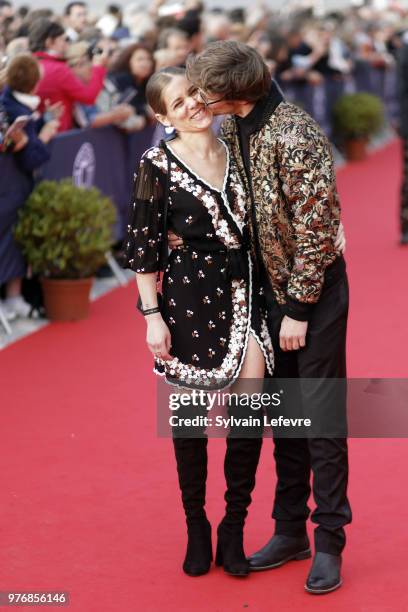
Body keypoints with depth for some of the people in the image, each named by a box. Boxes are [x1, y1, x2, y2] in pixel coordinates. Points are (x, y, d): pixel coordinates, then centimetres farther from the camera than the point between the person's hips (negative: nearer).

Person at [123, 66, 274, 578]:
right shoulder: (159, 164, -6)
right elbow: (143, 246, -4)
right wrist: (152, 315, -8)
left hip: (244, 293, 3)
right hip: (189, 298, -3)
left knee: (250, 412, -2)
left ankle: (234, 527, 14)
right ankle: (196, 526, 23)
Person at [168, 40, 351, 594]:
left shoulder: (295, 136, -23)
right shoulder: (231, 131, 2)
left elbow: (314, 228, -21)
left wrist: (298, 309, -18)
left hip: (315, 289, -8)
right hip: (269, 286, 8)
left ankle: (329, 543, 9)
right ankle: (291, 531, 25)